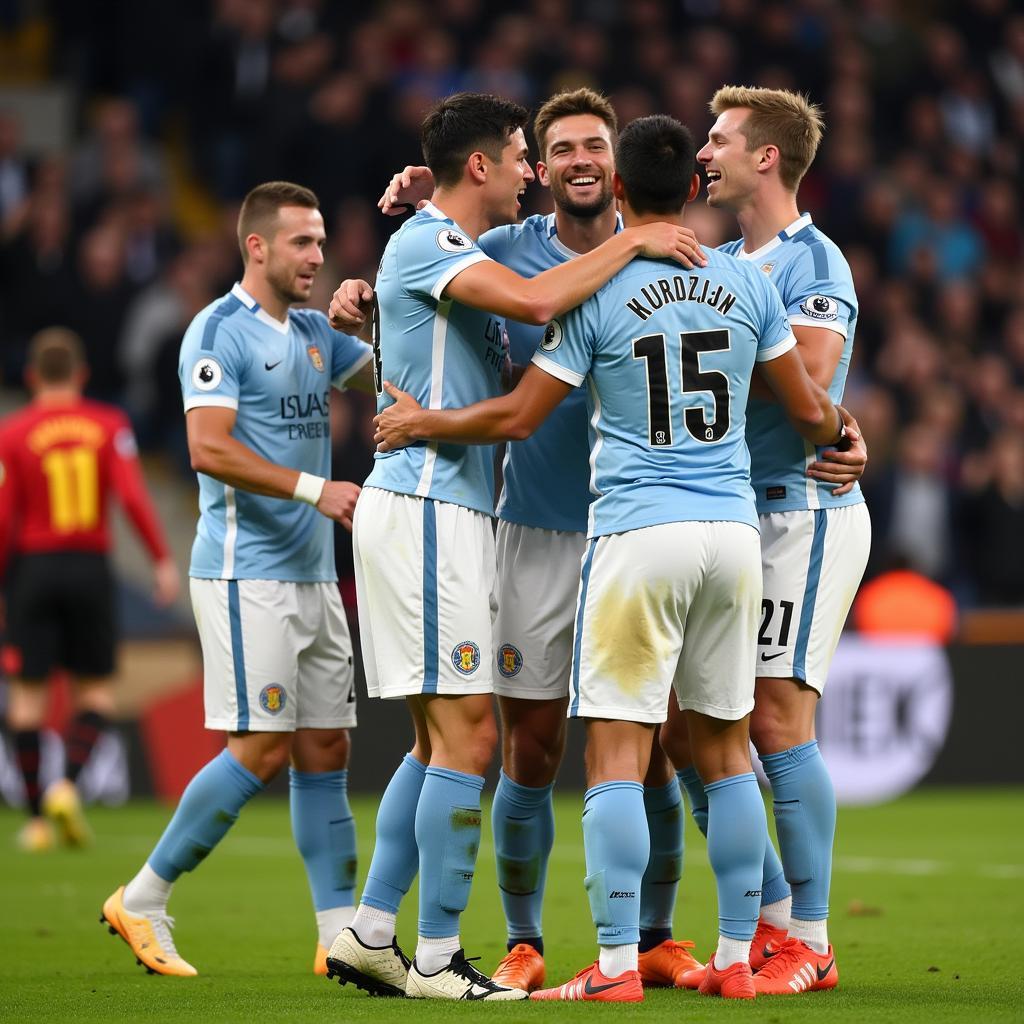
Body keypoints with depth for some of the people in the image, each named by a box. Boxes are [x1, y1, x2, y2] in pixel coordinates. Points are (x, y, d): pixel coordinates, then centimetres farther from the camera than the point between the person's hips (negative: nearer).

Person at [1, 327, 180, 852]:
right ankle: (67, 784, -11)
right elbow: (133, 495, -9)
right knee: (95, 690, 12)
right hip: (91, 567, 1)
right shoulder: (109, 425, 0)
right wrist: (163, 560, -6)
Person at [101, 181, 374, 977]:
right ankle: (143, 900, 1)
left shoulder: (314, 333, 15)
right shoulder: (221, 331, -9)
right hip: (246, 573, -8)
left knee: (325, 748, 6)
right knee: (263, 748, -10)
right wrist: (315, 488, -25)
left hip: (313, 574, 8)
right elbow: (210, 448, -19)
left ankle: (343, 936, 8)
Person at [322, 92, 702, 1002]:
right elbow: (534, 301, -27)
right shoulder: (425, 245, -12)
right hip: (426, 509, -10)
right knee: (467, 733, -10)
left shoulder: (448, 251, 19)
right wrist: (630, 244, -18)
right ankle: (436, 959, -7)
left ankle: (370, 934, 13)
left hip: (449, 512, 10)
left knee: (441, 738, 11)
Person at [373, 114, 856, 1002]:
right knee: (724, 746, 12)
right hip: (733, 530, 4)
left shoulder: (598, 291, -6)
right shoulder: (747, 284, 5)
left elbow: (518, 417, -2)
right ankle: (736, 957, 13)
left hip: (637, 535, -4)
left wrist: (422, 424, 14)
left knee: (617, 750, -3)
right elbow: (807, 409, 11)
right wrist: (839, 429, 35)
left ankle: (616, 964, -9)